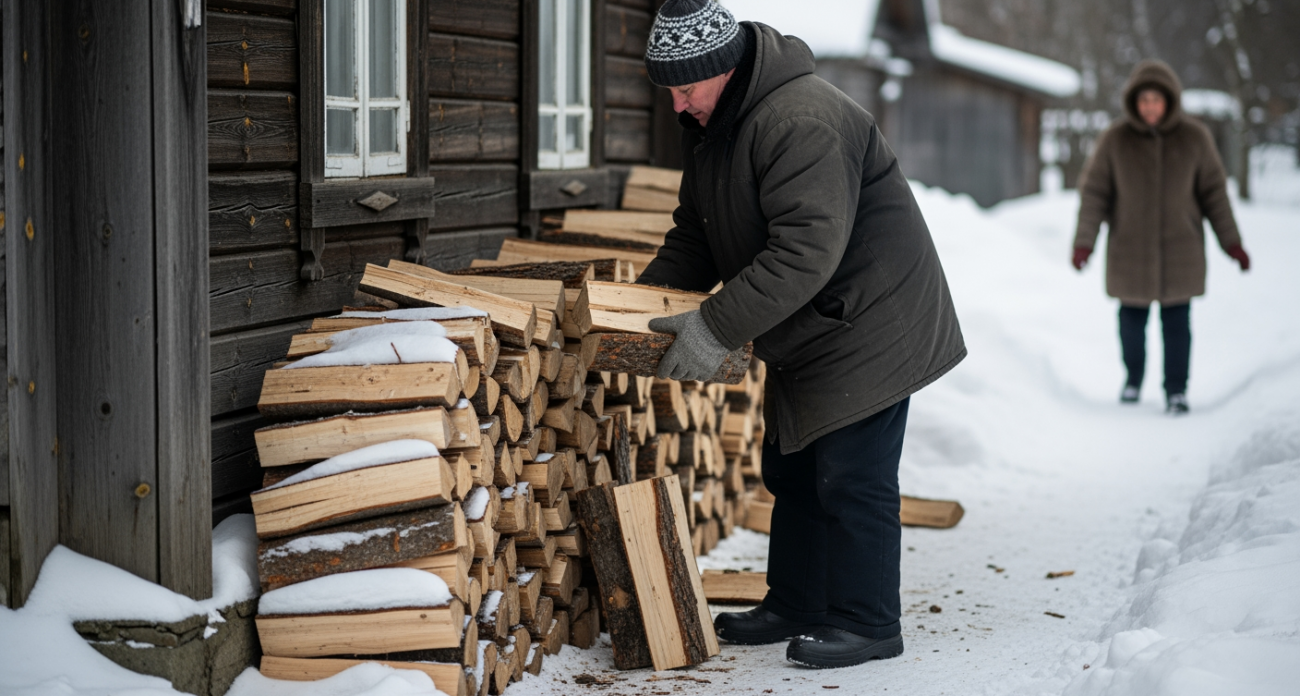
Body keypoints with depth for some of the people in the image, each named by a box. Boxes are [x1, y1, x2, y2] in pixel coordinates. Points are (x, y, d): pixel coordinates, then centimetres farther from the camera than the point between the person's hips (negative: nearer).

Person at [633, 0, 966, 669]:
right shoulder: (710, 125, 7)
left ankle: (866, 621, 5)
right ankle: (794, 606, 27)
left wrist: (716, 327, -34)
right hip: (805, 336, 10)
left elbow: (805, 250, -34)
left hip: (869, 324, -10)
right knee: (792, 470, 16)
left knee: (851, 477, -6)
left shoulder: (802, 121, -27)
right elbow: (696, 238, 12)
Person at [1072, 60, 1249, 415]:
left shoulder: (1194, 137, -6)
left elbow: (1213, 191, 1)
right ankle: (1133, 379, 35)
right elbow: (1094, 191, -6)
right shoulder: (1115, 139, -9)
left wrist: (1231, 241, 0)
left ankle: (1176, 391, 12)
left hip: (1180, 249, 0)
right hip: (1130, 250, 0)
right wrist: (1084, 242, -15)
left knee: (1177, 321, -1)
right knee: (1132, 318, 12)